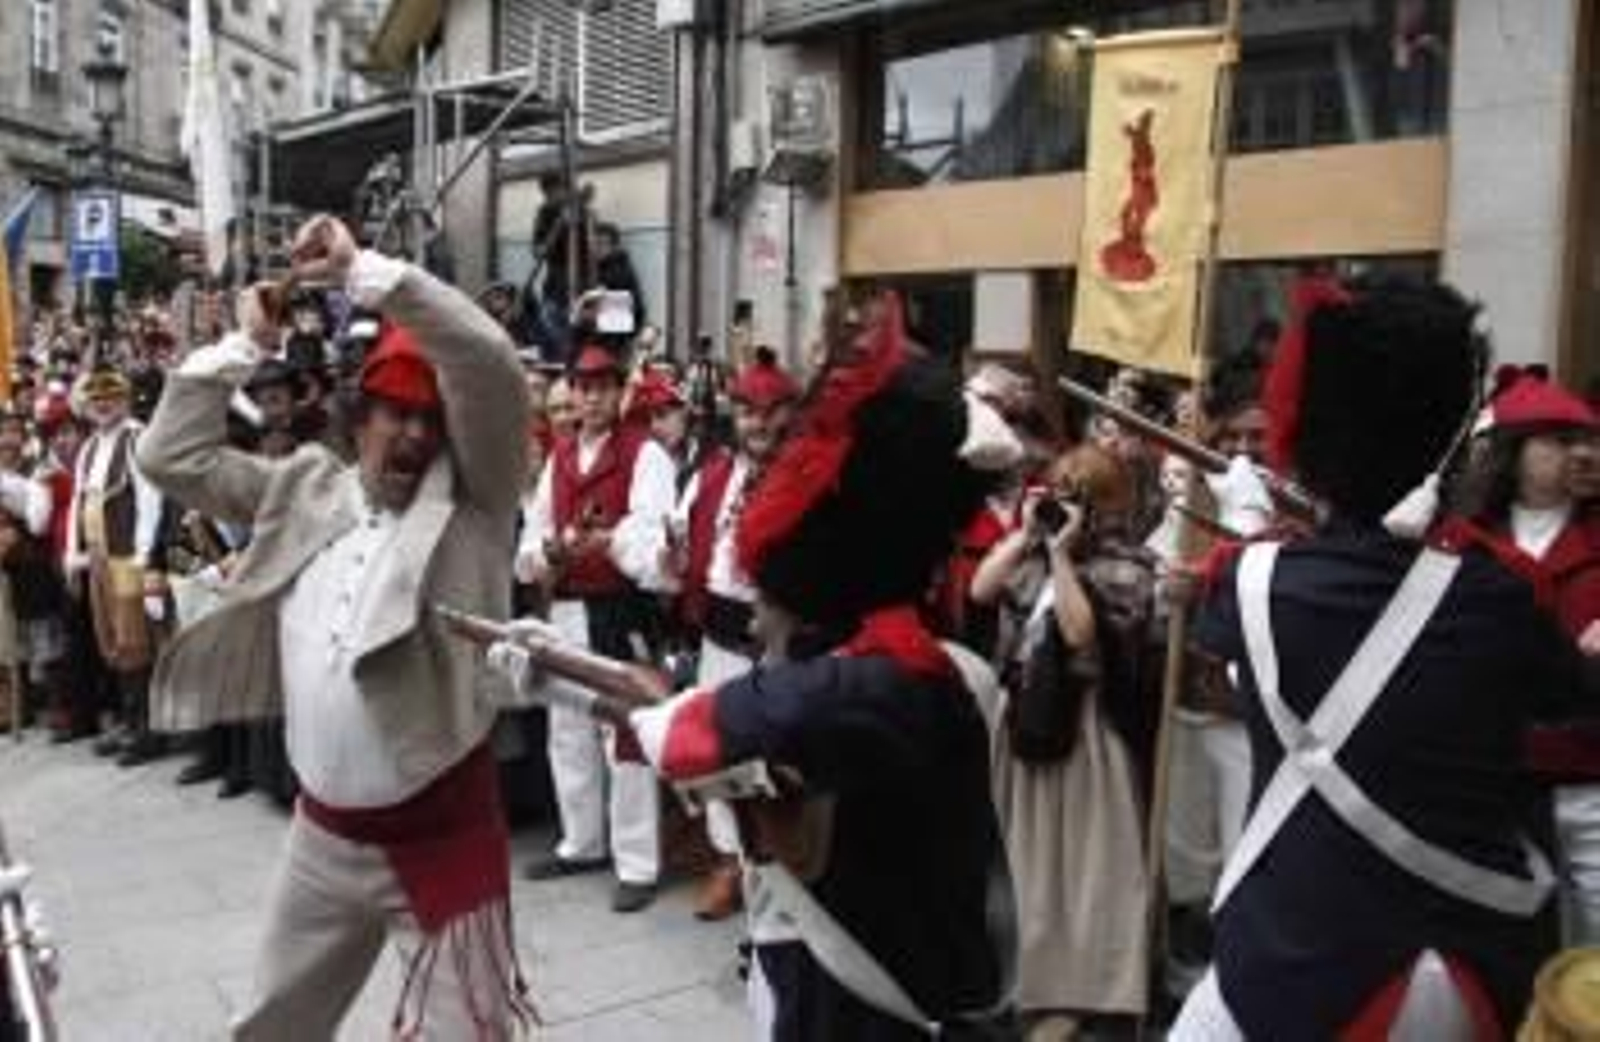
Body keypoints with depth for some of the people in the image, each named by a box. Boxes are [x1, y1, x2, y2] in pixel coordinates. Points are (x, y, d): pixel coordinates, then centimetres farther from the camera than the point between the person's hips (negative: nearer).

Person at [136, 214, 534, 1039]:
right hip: (323, 832, 5)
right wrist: (245, 344, 1)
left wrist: (363, 271, -21)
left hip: (440, 833, -5)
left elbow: (490, 366, -23)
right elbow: (172, 455, 6)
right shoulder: (302, 491, 4)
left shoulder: (469, 502, -9)